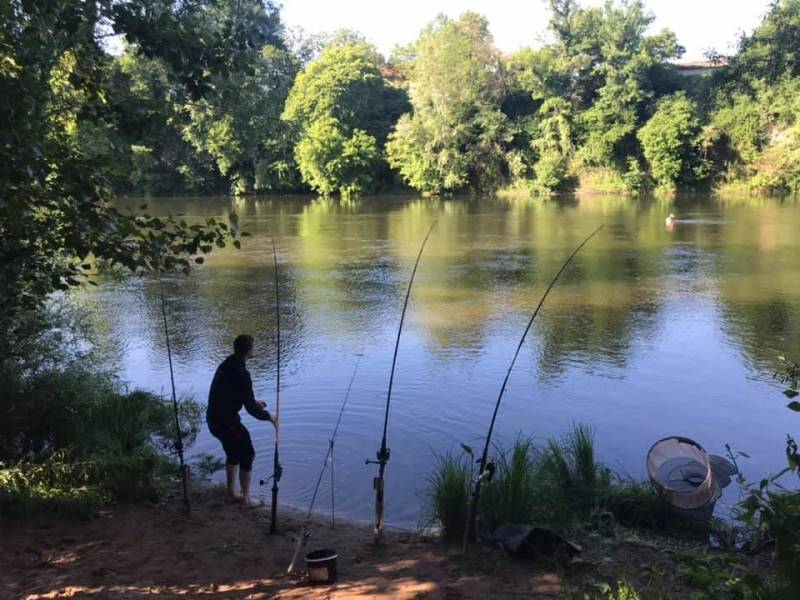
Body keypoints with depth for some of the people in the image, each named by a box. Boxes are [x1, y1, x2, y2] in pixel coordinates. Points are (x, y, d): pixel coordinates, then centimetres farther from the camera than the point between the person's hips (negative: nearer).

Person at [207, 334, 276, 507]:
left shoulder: (227, 364, 5)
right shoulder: (241, 374, -23)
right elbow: (250, 408, -20)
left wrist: (253, 401, 23)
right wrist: (269, 417, -4)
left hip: (213, 418, 9)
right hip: (227, 421, -9)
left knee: (233, 453, 24)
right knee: (247, 455, 8)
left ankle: (231, 494, 31)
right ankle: (246, 498, 16)